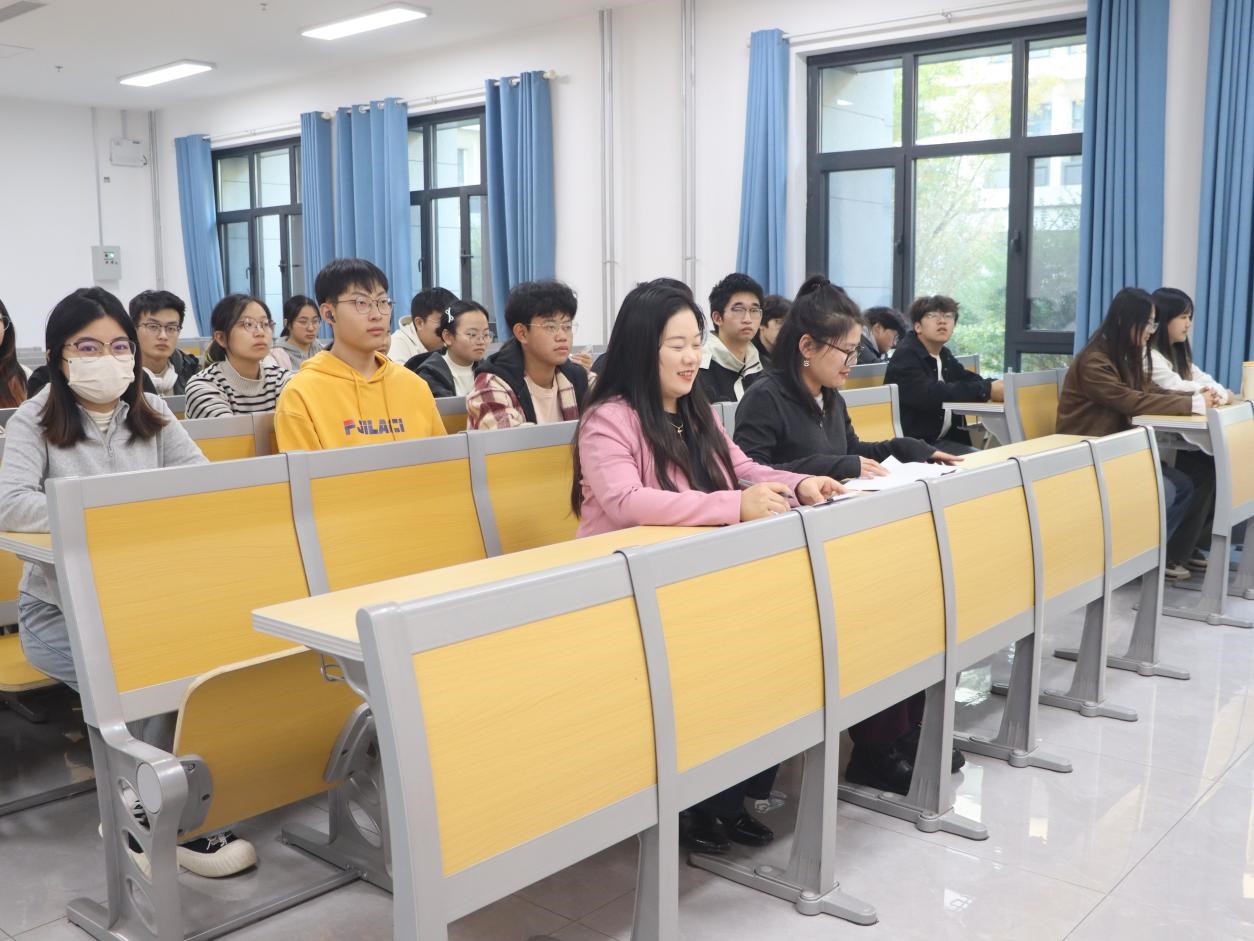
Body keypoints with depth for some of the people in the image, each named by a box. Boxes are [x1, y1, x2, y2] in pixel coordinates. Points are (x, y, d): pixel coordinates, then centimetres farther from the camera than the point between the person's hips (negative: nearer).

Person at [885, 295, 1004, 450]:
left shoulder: (945, 355, 16)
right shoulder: (906, 355, -13)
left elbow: (971, 381, 5)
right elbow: (929, 394, -29)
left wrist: (999, 386, -17)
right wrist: (987, 391, -32)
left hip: (946, 439, 8)